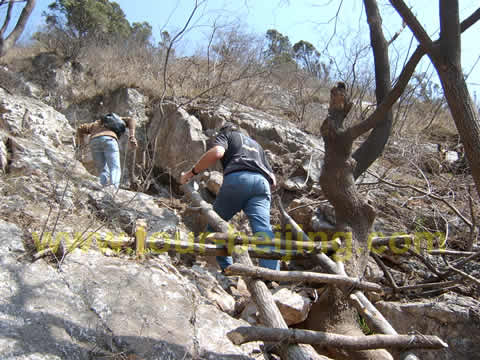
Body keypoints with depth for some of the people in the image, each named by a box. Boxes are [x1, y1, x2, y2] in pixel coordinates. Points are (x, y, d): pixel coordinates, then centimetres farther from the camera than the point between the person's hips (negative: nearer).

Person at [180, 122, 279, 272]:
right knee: (263, 228, -12)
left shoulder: (225, 134, 26)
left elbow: (216, 152, 0)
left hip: (237, 178, -4)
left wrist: (192, 172, 7)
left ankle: (227, 268, 3)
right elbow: (272, 179, 31)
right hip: (261, 182, 4)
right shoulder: (256, 144, 41)